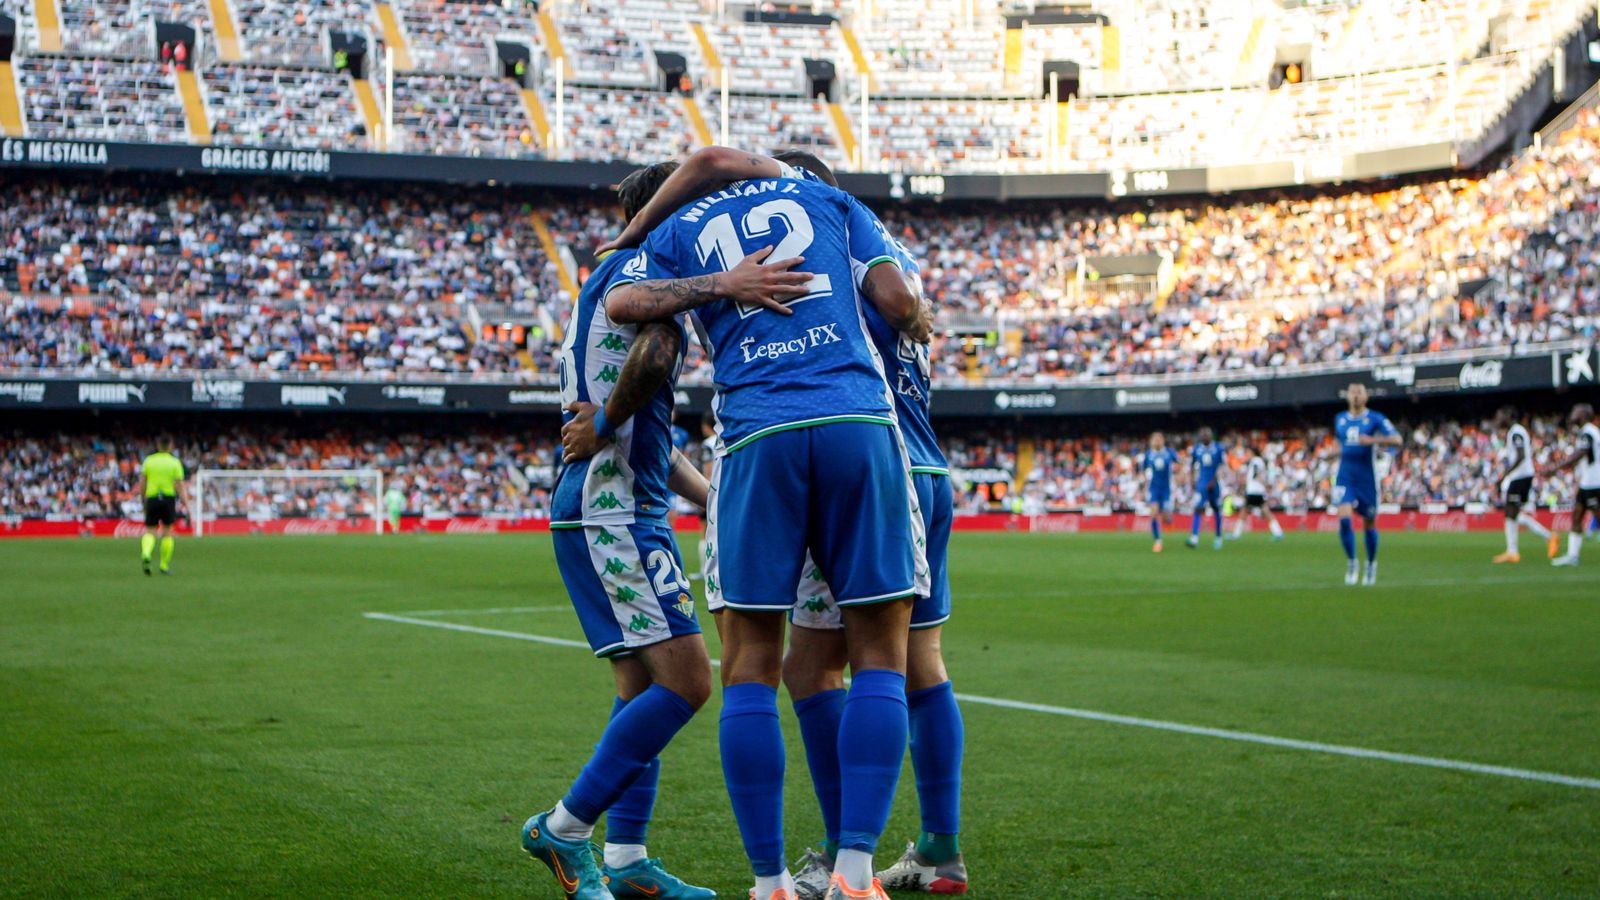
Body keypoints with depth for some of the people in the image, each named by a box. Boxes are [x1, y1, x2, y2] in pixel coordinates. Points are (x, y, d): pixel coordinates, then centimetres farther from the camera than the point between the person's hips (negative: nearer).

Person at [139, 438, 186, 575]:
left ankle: (146, 554, -23)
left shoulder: (148, 460, 5)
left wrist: (144, 502, 18)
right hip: (168, 499, -1)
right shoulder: (175, 462, 0)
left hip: (152, 498, 1)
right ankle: (164, 566, 12)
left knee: (150, 532, 7)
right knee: (167, 532, 12)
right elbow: (180, 487, -6)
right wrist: (187, 504, -5)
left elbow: (141, 485, 5)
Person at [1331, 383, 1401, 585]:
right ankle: (1352, 563, -3)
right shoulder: (1339, 419, 10)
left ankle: (1371, 564, 27)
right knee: (1344, 519, -16)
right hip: (1345, 478, 2)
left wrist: (1372, 440, -28)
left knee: (1369, 524, 6)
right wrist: (1340, 452, 11)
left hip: (1367, 478, -2)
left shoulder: (1375, 419, -3)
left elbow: (1396, 439, -16)